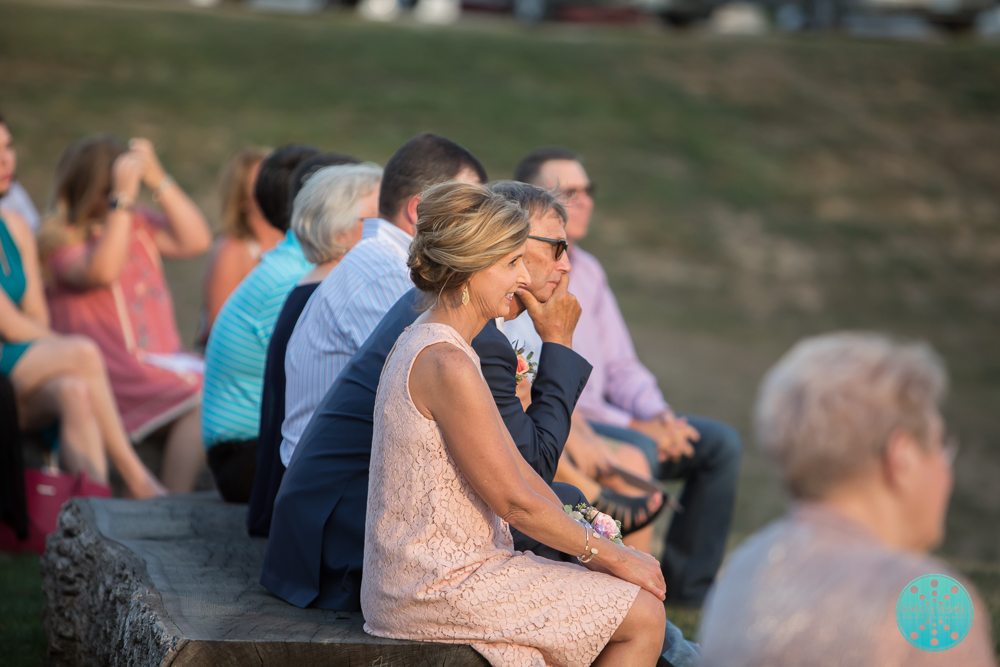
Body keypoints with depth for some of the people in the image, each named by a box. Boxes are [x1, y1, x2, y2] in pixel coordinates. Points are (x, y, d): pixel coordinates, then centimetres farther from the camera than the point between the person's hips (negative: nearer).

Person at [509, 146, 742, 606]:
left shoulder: (587, 270, 17)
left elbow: (620, 365, 18)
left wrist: (657, 414, -4)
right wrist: (631, 425, -20)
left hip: (598, 417, 9)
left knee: (720, 442, -3)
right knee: (636, 451, -34)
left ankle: (688, 586, 2)